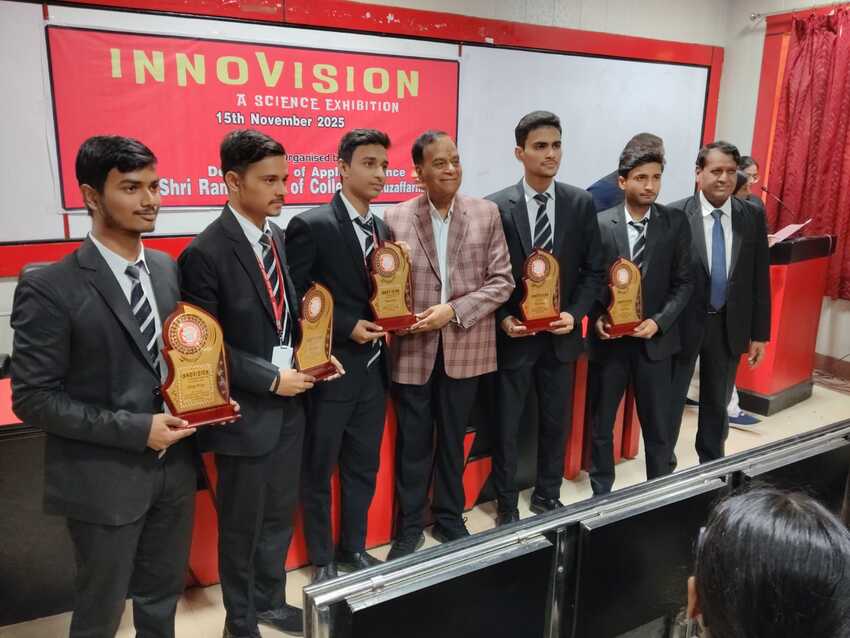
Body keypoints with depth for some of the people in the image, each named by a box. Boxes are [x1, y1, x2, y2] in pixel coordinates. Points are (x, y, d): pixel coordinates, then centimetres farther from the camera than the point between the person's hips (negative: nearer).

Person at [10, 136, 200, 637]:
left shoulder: (170, 270, 2)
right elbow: (33, 398, -15)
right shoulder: (49, 288, -16)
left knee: (163, 596, 23)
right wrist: (136, 429, -21)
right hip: (105, 478, -5)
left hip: (176, 467, 5)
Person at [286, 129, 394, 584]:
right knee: (319, 470, 10)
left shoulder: (382, 228, 10)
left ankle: (354, 548, 37)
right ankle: (322, 560, 29)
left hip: (373, 368, 7)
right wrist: (347, 327, -18)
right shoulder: (311, 226, -12)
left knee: (363, 466, 18)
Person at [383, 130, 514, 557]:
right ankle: (410, 526, 28)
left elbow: (502, 281, -3)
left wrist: (453, 310, -14)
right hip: (412, 348, -1)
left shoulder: (486, 214, 0)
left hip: (464, 346, 1)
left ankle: (450, 519, 35)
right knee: (413, 442, 10)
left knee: (452, 439, 16)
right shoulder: (395, 218, -2)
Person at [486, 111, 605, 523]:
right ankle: (506, 506, 28)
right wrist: (503, 319, -14)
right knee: (507, 427, 9)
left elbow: (593, 270, 4)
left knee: (556, 423, 15)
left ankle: (547, 497, 36)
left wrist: (574, 313, -10)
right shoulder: (496, 207, -7)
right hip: (513, 336, -2)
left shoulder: (581, 204, 1)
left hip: (561, 335, 3)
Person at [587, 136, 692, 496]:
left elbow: (683, 282, 0)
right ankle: (601, 493, 30)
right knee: (600, 425, 12)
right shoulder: (600, 224, -3)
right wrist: (596, 319, -13)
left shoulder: (676, 224, 0)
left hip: (655, 340, 0)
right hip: (608, 339, 0)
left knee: (659, 427, 9)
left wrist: (659, 321, -13)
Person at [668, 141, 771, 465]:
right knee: (670, 402, 10)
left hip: (730, 325, 3)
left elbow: (760, 279, 3)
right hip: (684, 323, -3)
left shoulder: (752, 217, -1)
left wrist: (760, 333, 3)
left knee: (718, 404, 18)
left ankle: (712, 467, 37)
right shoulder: (675, 215, -12)